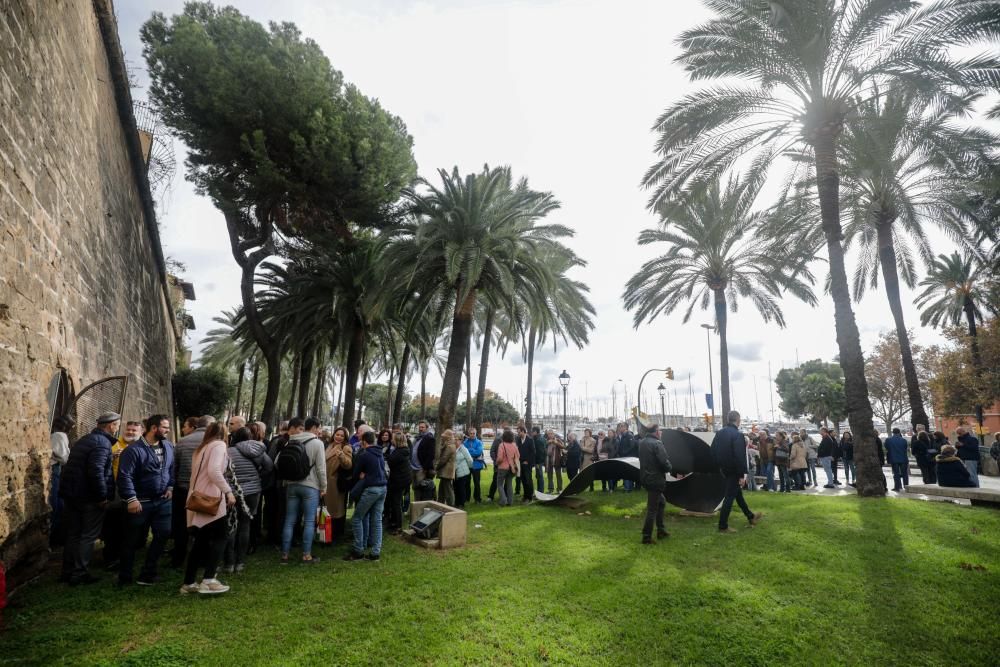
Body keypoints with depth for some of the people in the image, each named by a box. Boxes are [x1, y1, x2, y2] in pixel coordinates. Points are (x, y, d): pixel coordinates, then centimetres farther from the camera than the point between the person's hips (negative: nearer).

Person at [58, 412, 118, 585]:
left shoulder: (83, 440, 15)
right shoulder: (102, 443, -18)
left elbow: (71, 467, 20)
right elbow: (96, 471, -26)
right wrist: (102, 496, -19)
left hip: (70, 493, 9)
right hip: (88, 497, -9)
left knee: (73, 535, 16)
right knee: (88, 536, 2)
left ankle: (68, 572, 24)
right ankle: (79, 574, 6)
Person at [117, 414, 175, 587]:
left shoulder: (169, 447, 4)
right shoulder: (134, 449, -15)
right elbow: (125, 476, -19)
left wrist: (170, 487, 3)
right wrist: (131, 498, -23)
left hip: (163, 501, 5)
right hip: (141, 502, -5)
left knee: (163, 535, 5)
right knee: (132, 540, 8)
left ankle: (148, 573, 19)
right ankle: (124, 577, 23)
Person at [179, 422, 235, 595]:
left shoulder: (200, 449, 19)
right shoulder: (219, 445, -6)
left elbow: (197, 474, 14)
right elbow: (214, 471, -21)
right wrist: (228, 491, -19)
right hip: (211, 499, -8)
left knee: (200, 541, 12)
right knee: (220, 537, -2)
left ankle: (188, 583, 15)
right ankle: (208, 580, -8)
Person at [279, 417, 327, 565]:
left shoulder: (290, 442, 5)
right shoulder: (317, 443, -10)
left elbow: (277, 463, 2)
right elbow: (321, 468, -12)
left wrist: (288, 475, 14)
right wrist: (323, 487, -1)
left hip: (292, 485, 5)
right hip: (310, 486, -5)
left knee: (289, 521, 10)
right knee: (309, 521, 3)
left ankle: (284, 554, 15)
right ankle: (306, 555, 7)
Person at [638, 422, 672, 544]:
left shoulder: (642, 442, 8)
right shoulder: (657, 444, -18)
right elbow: (664, 462, -21)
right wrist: (668, 468, 0)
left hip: (645, 478, 9)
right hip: (655, 479, -9)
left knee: (661, 501, 24)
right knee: (652, 508, -1)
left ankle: (661, 530, 29)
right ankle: (646, 536, 4)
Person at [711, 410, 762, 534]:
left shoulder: (719, 433, 3)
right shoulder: (738, 435, -20)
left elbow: (713, 450, 8)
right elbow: (740, 457, -24)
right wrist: (742, 475, -19)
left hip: (724, 469, 8)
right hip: (733, 470, -8)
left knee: (738, 492, 22)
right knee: (730, 496, -1)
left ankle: (750, 517, 40)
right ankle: (722, 526, 4)